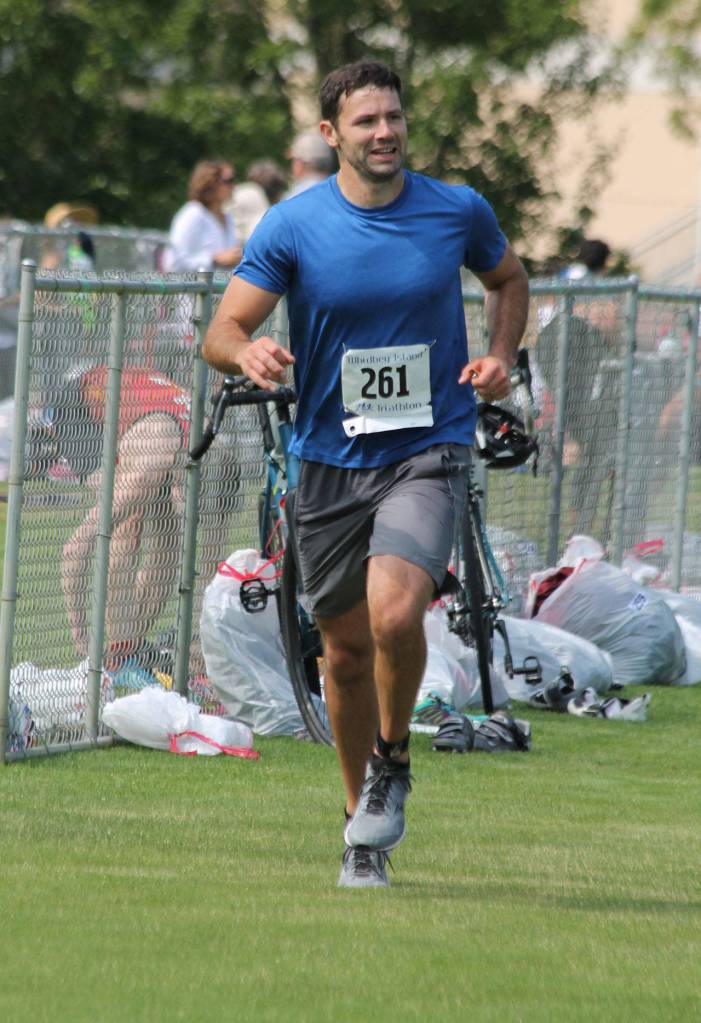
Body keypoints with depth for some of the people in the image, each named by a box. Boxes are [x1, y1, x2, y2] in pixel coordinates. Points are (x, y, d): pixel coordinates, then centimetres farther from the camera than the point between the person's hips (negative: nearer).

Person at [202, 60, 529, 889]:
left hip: (428, 451, -1)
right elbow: (221, 332, -6)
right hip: (330, 456, 1)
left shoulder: (459, 211, -2)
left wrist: (501, 354, -1)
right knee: (346, 651, 8)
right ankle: (365, 828, 28)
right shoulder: (292, 225, -6)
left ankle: (393, 759, 3)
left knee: (394, 612, -25)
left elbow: (508, 277, 18)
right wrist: (246, 351, -30)